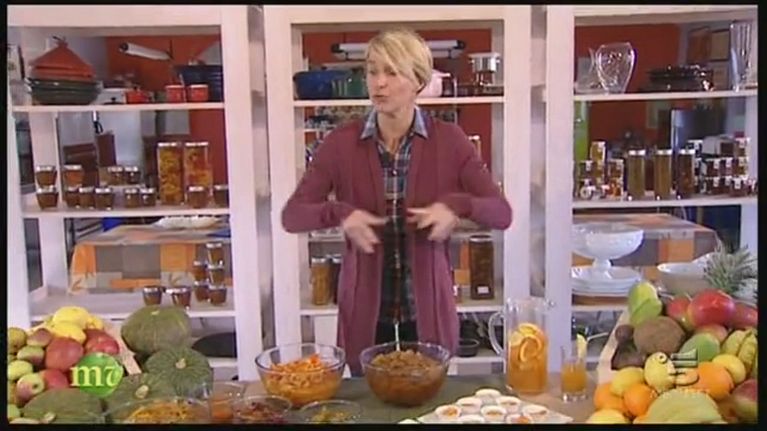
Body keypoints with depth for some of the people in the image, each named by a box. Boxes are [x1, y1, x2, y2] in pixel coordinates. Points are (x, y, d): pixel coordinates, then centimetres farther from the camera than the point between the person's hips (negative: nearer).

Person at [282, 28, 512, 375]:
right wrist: (339, 213, -26)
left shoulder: (448, 141, -8)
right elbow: (291, 216, -6)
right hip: (365, 305, 1)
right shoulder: (341, 143, -7)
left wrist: (457, 205, -27)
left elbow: (502, 213, -7)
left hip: (427, 305, 0)